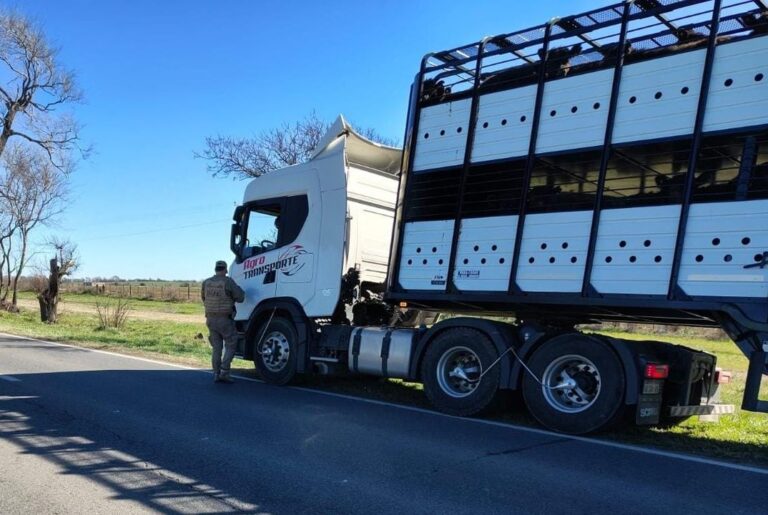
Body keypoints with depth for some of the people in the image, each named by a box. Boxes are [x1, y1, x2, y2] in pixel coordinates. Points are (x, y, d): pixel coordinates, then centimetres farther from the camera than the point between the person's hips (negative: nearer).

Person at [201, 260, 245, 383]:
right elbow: (240, 297, -11)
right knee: (230, 345, 6)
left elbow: (203, 297, 17)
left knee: (217, 348, 13)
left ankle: (216, 374, 13)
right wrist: (239, 289, 9)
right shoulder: (228, 282, -14)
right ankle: (224, 373, -3)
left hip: (210, 319, 6)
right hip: (225, 319, -5)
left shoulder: (206, 282, 2)